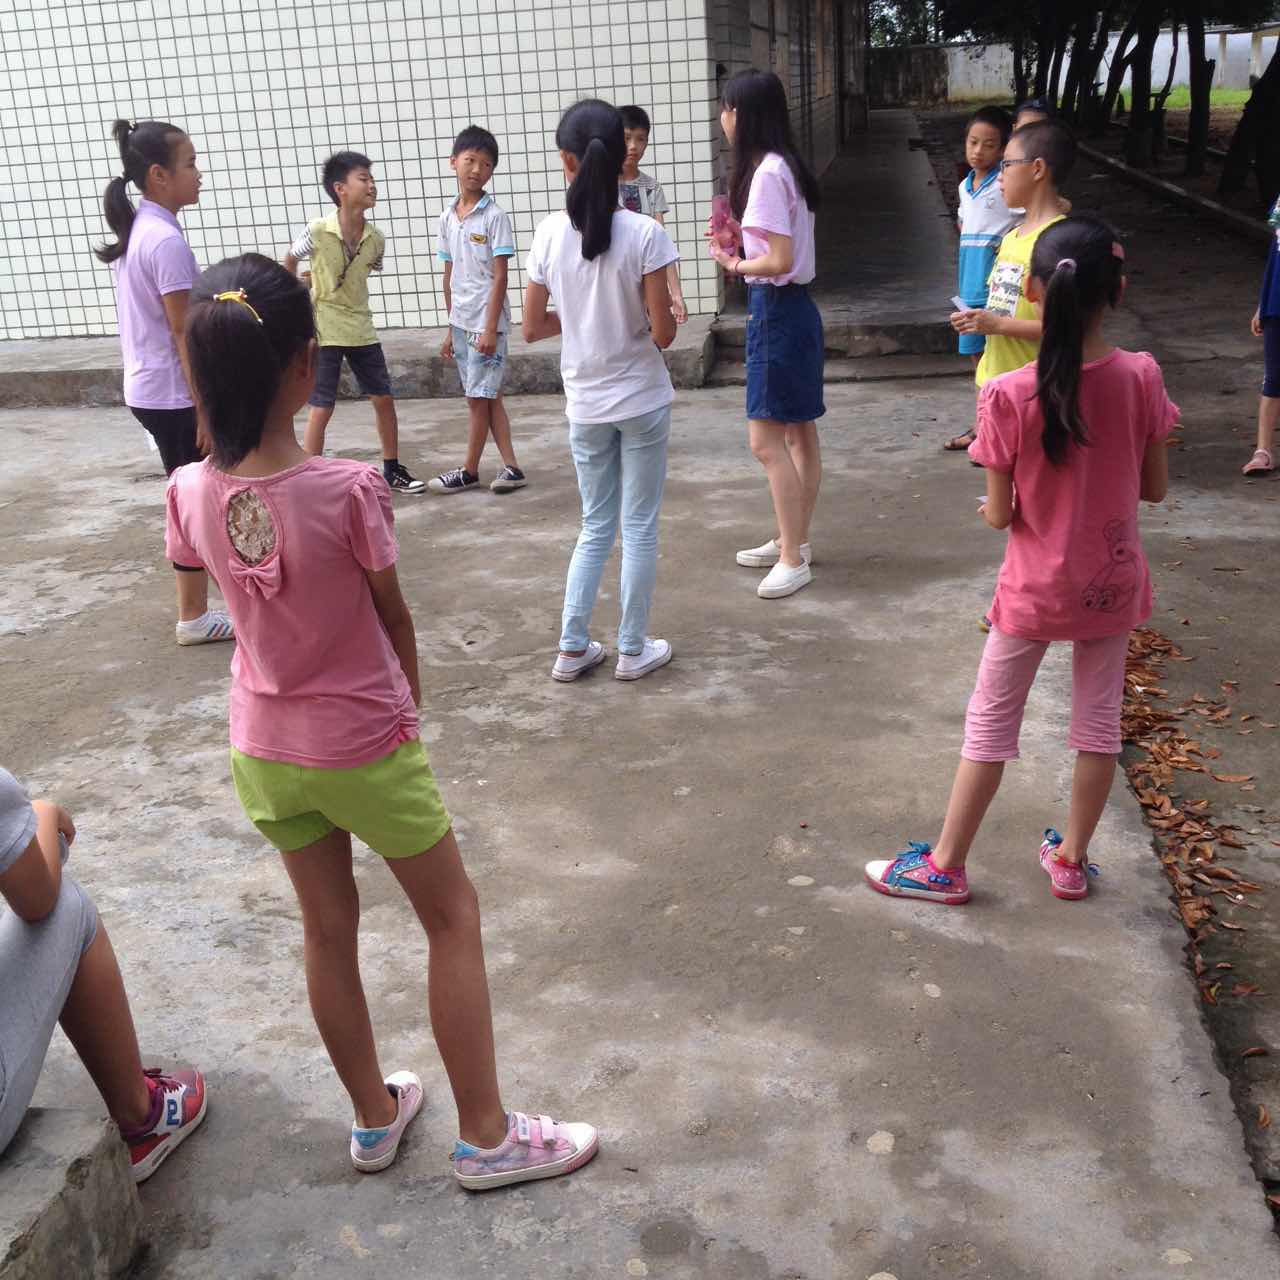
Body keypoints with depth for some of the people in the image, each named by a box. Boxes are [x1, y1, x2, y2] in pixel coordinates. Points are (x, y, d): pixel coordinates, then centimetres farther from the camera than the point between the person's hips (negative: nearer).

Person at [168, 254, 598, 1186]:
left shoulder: (193, 494, -12)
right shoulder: (349, 490, -25)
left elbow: (238, 607, 3)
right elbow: (397, 621, -10)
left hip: (264, 748, 5)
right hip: (363, 746, -5)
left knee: (328, 930, 20)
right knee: (453, 916, 13)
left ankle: (376, 1118, 37)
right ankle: (486, 1135, 23)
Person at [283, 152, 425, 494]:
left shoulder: (376, 239, -5)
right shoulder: (317, 231, -17)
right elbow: (290, 260, 2)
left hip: (362, 330, 5)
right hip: (323, 332, -5)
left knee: (383, 398, 10)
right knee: (321, 409, -3)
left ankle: (392, 470, 24)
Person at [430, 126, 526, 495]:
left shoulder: (494, 217, -9)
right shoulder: (447, 218, 9)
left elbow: (500, 276, -12)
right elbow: (449, 275, 13)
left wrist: (490, 327, -16)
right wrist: (451, 327, 14)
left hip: (486, 322, -6)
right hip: (461, 322, 7)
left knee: (479, 397, 1)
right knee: (487, 396, 8)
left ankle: (469, 471, 13)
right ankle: (511, 467, 14)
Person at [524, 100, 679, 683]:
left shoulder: (550, 233, -6)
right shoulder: (644, 233, -15)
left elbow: (532, 328, -1)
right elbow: (663, 332, -14)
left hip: (585, 405, 3)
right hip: (641, 400, -3)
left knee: (596, 525, 17)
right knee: (639, 527, 10)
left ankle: (573, 647, 19)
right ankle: (633, 650, 19)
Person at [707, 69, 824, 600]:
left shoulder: (766, 172, -18)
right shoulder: (785, 166, 11)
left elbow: (780, 261, -22)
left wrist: (735, 265, -7)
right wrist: (740, 239, 10)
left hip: (777, 310, -10)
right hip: (791, 308, 10)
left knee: (766, 440, -6)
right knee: (798, 433, 15)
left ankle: (793, 559, 1)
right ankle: (793, 540, 26)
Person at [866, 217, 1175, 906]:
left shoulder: (1009, 396, -21)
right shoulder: (1141, 377, -13)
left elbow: (999, 514, -14)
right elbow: (1155, 488, -3)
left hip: (1035, 588, -2)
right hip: (1113, 584, 3)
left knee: (990, 722, 11)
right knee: (1099, 720, 18)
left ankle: (945, 866, 22)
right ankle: (1070, 859, 32)